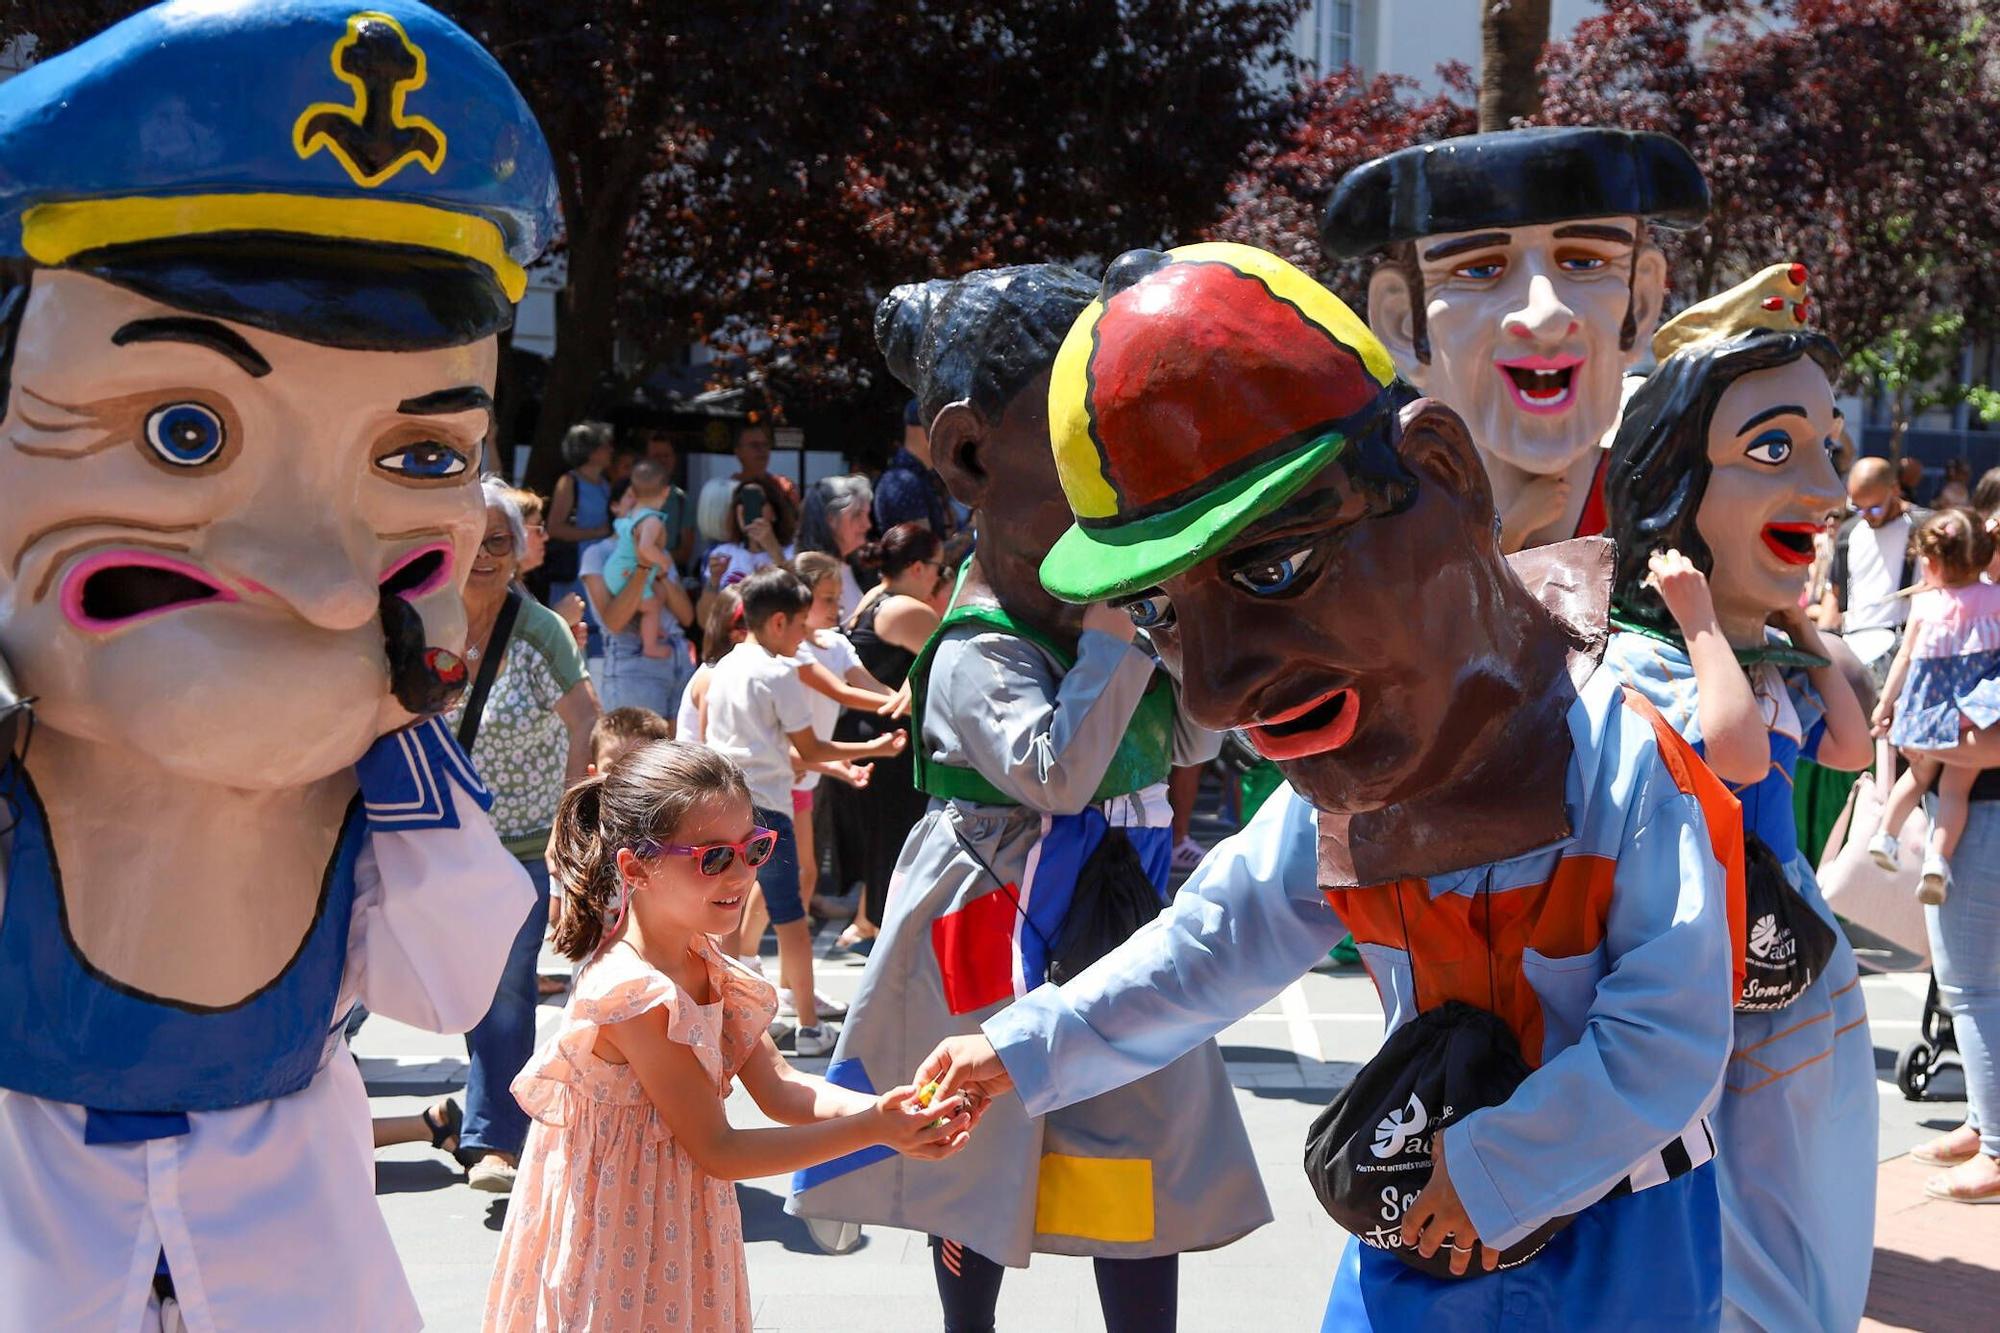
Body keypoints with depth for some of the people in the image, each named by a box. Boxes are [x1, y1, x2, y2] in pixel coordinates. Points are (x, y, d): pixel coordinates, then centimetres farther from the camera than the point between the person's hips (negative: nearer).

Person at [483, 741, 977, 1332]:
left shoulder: (705, 966, 1)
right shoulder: (636, 996, -26)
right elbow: (717, 1150, -22)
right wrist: (869, 1129, -24)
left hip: (682, 1230, 8)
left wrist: (889, 1109, -17)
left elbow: (779, 1089, 0)